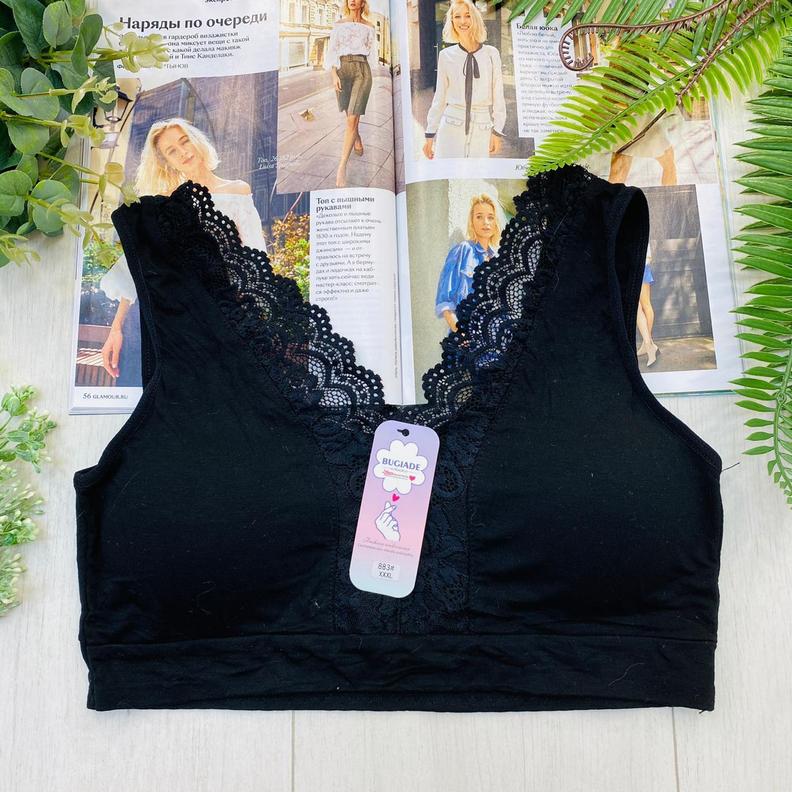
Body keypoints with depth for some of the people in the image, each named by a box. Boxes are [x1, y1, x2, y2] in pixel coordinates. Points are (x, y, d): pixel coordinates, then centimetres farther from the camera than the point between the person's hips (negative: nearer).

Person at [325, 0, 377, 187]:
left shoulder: (368, 27, 10)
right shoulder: (339, 24, 10)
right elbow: (331, 51, 4)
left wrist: (369, 77, 16)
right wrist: (334, 75, -8)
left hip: (362, 70, -1)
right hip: (342, 68, 2)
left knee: (352, 118, -14)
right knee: (350, 114, 12)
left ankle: (342, 166, -17)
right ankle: (357, 141, 45)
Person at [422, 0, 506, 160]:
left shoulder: (491, 54, 5)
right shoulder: (446, 55, 6)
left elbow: (498, 96, 5)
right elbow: (440, 97, 9)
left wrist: (497, 131, -1)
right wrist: (430, 134, 8)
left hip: (482, 129, 0)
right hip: (451, 128, 0)